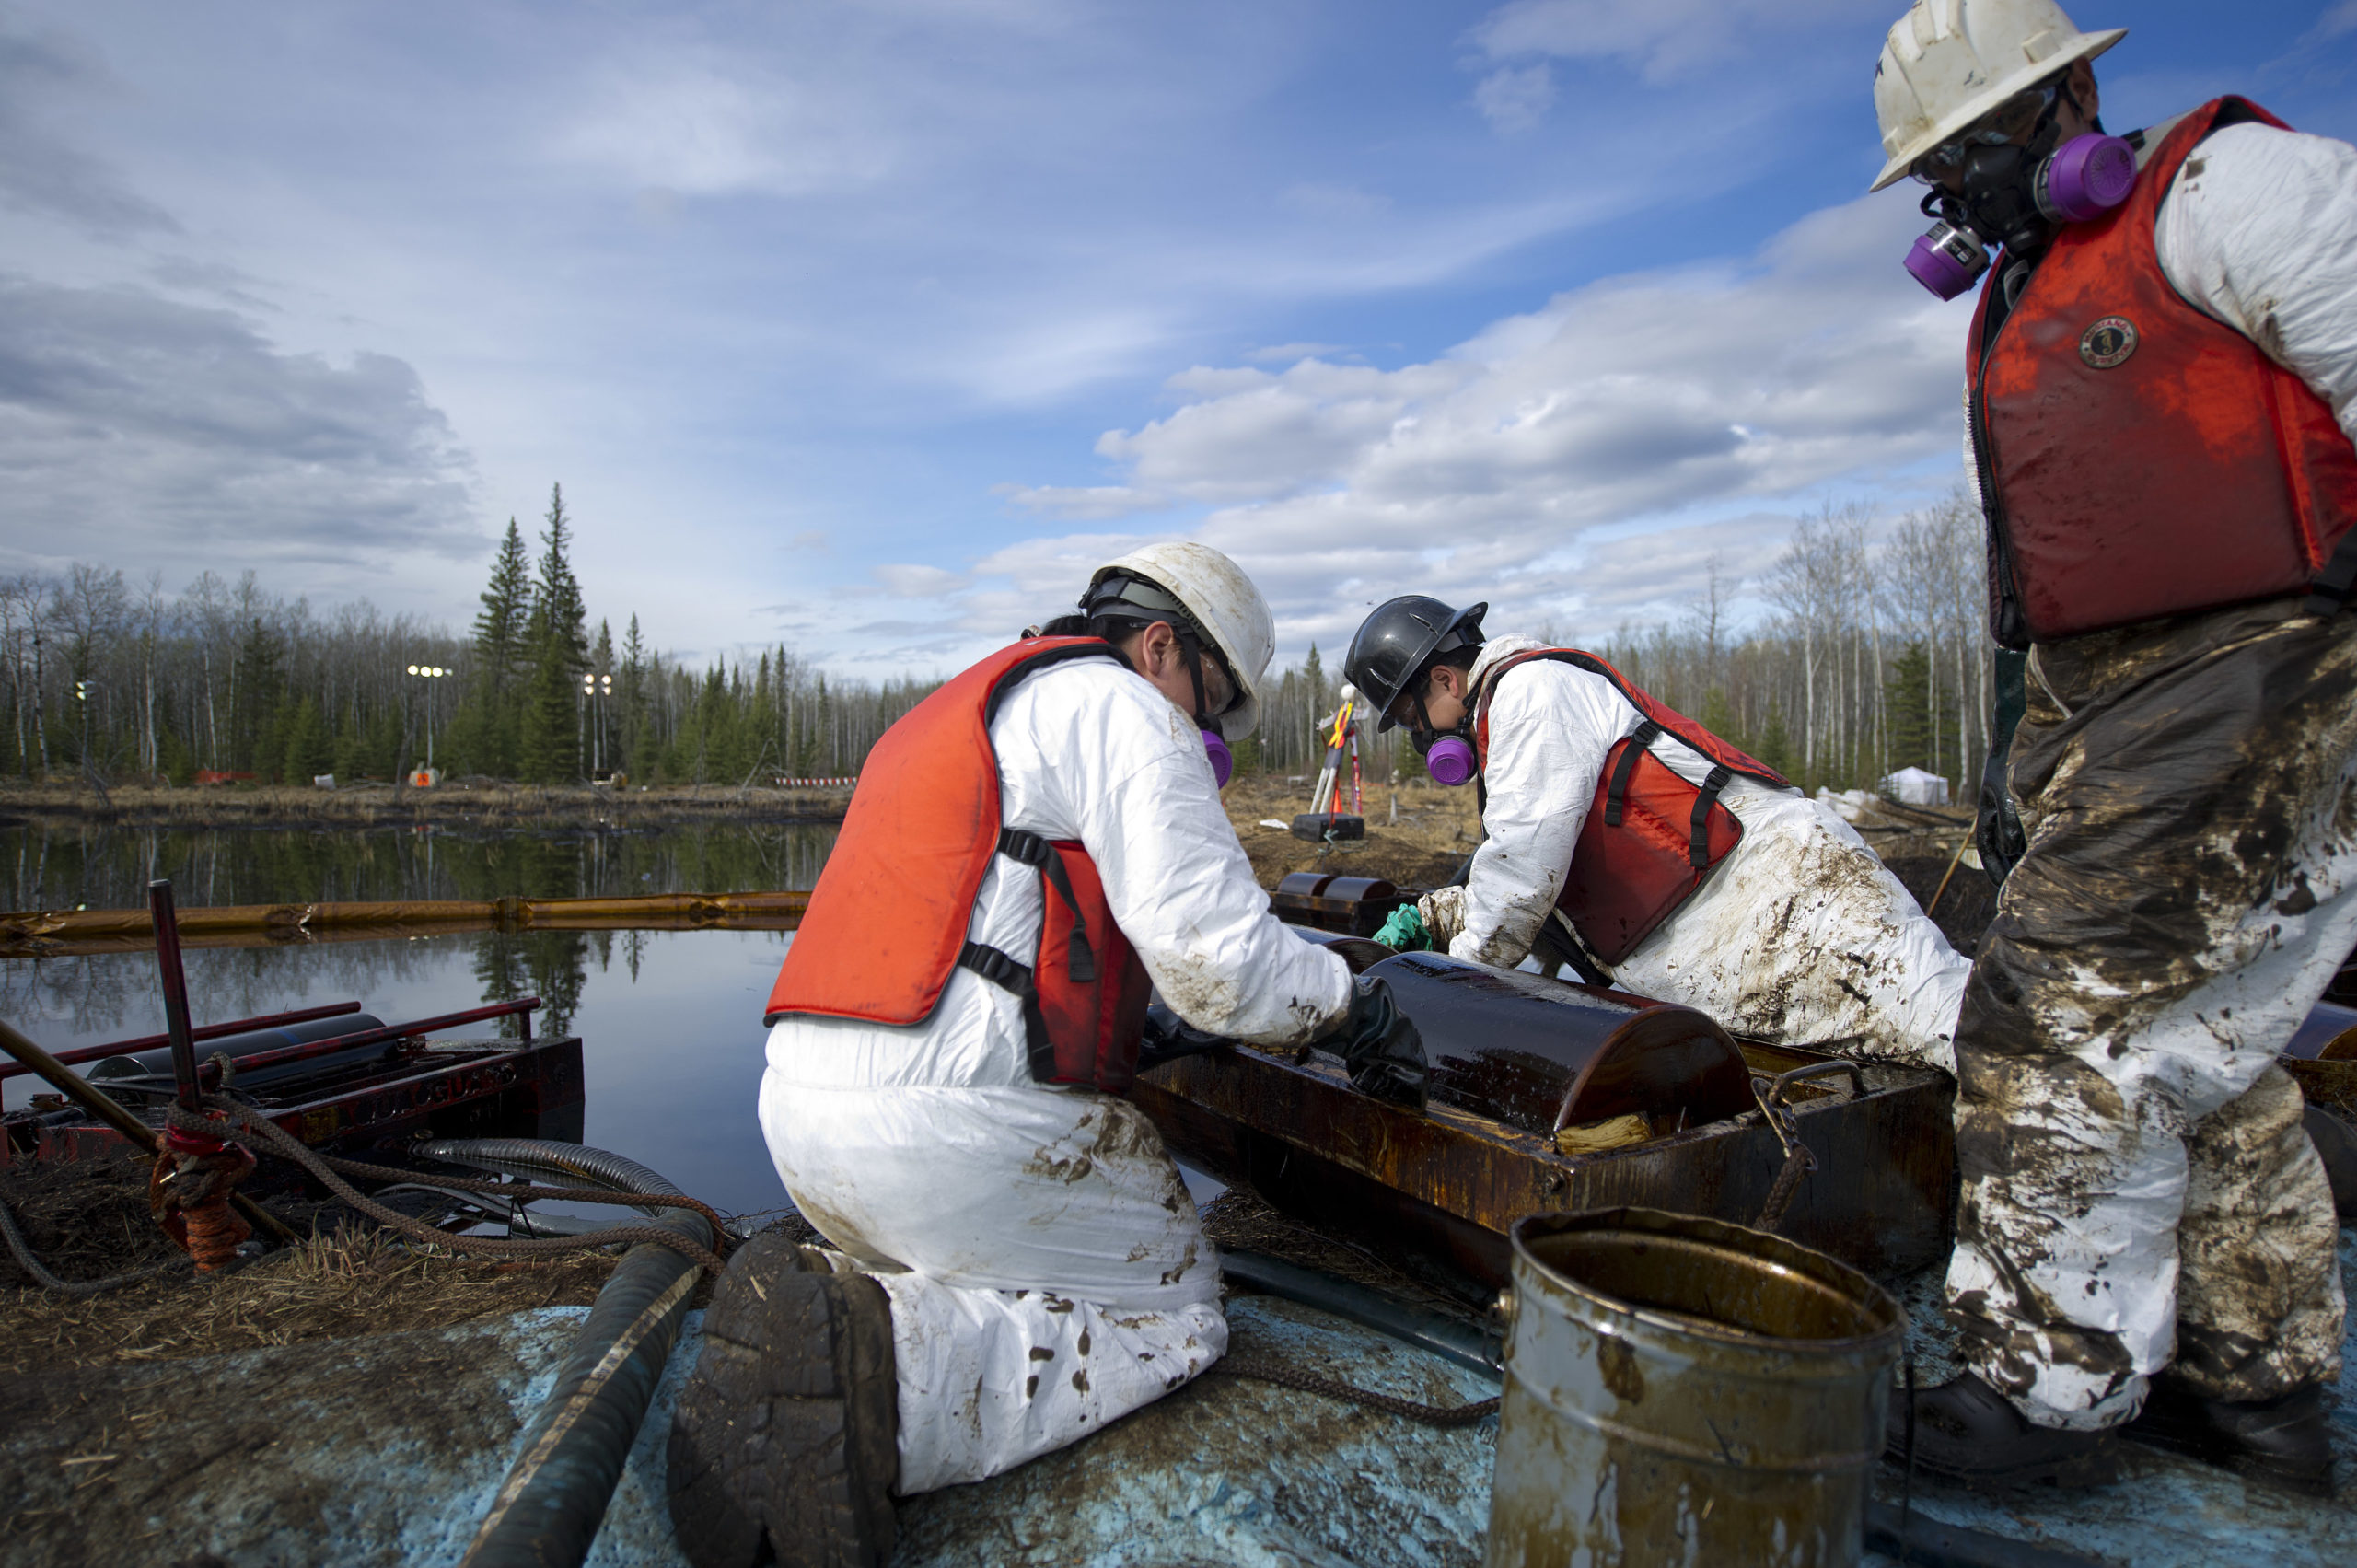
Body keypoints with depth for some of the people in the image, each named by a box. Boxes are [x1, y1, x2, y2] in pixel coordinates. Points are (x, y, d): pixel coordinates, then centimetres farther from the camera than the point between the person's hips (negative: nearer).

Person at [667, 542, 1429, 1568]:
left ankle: (814, 1310, -1)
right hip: (954, 1120, -9)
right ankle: (886, 1377, -14)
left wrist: (1139, 1026, 29)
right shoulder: (1118, 702, -2)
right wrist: (1356, 1012, 4)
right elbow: (1213, 950, -13)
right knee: (1174, 1309, 7)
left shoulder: (951, 714, 27)